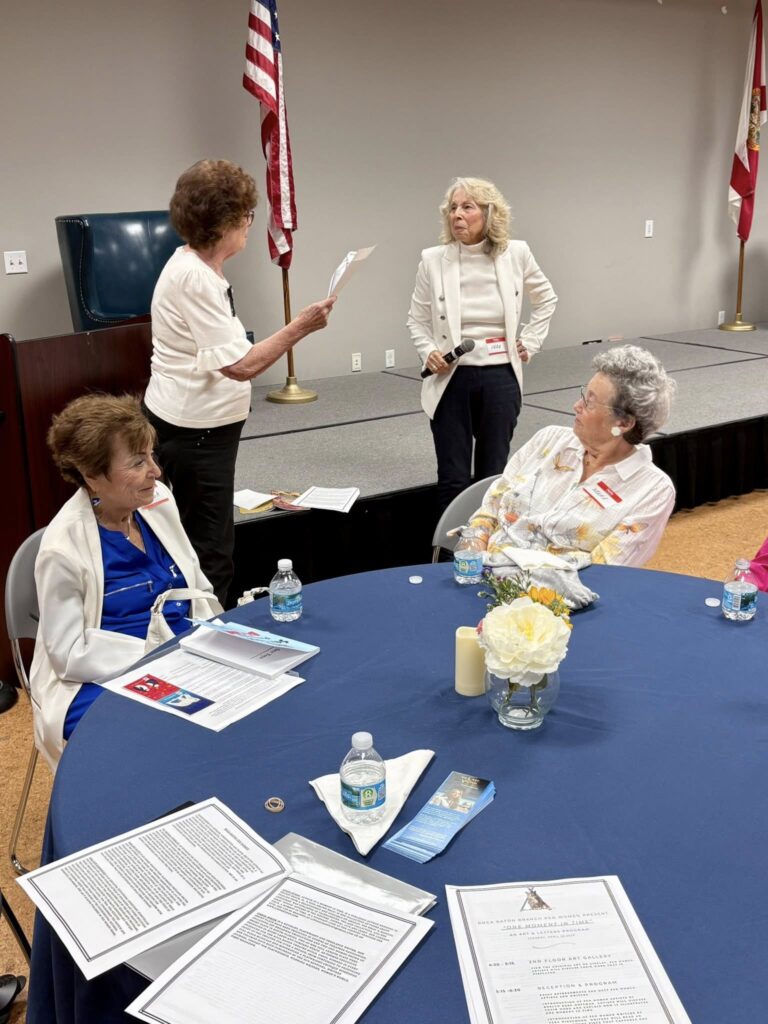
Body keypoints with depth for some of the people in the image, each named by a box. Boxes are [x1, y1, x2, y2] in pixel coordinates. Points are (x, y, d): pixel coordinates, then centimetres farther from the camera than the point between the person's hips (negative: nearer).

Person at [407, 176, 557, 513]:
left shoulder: (515, 254, -2)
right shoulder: (433, 260, -4)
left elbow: (546, 298, 16)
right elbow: (417, 319, 6)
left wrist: (530, 341, 9)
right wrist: (429, 352, -11)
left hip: (500, 376, 1)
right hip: (451, 377, -1)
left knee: (493, 476, 8)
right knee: (453, 479, 2)